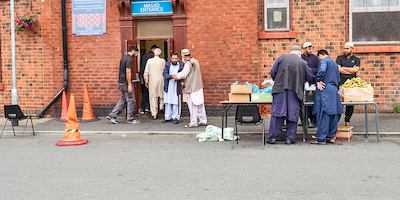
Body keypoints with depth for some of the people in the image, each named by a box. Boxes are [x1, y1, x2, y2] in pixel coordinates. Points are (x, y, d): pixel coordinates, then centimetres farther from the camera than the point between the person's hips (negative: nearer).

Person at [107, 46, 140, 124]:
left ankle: (112, 115, 11)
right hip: (126, 83, -9)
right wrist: (129, 84, -21)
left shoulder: (123, 57, 15)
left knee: (123, 100, 14)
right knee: (131, 100, 0)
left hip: (121, 82, 9)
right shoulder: (129, 59, -15)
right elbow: (128, 72, -21)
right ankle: (130, 119, 7)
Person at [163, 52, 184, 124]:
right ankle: (168, 117, 20)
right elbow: (164, 74, -6)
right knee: (168, 102, 10)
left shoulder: (181, 65, -4)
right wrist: (171, 76, -23)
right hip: (168, 86, 3)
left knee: (176, 102, -3)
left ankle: (176, 118, 7)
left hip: (176, 86, -3)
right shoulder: (167, 64, 2)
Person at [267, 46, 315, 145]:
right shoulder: (303, 63, 5)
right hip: (294, 91, 0)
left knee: (277, 112, 1)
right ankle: (290, 138, 7)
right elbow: (311, 78, 8)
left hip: (280, 89, 0)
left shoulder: (282, 58, 5)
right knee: (292, 114, 6)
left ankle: (272, 137, 0)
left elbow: (273, 72, 3)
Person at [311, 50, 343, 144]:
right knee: (333, 114, 11)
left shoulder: (324, 60, -3)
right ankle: (331, 136, 17)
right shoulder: (334, 63, 23)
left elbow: (322, 70, -22)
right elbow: (338, 79, 24)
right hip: (334, 90, 9)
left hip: (325, 90, -8)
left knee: (323, 115, -7)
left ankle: (321, 139, -5)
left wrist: (318, 81, -12)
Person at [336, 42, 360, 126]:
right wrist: (351, 71, -3)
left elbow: (356, 70, -4)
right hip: (340, 83, -1)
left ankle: (347, 120, 13)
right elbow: (338, 69, -3)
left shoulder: (356, 59, 14)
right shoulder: (339, 58, 12)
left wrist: (343, 68, -1)